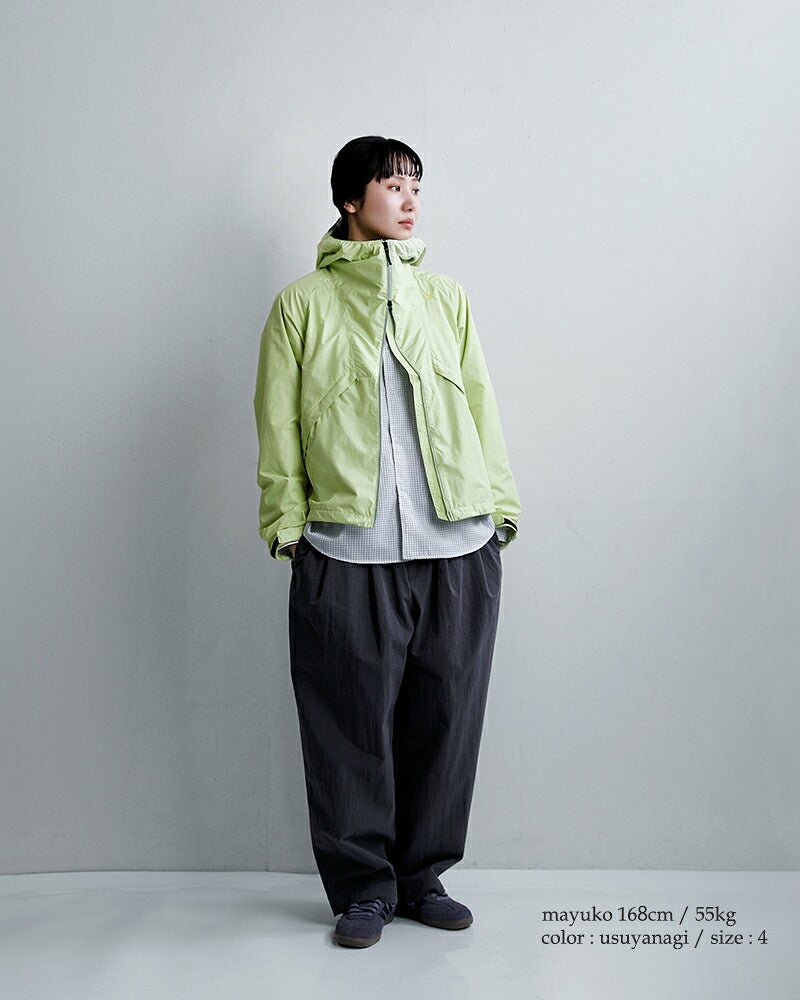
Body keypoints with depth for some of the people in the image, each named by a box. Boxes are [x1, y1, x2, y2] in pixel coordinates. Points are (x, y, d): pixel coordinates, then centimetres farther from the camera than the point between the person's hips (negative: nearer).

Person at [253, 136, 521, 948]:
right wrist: (286, 524, -1)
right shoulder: (303, 303, 8)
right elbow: (278, 425, 6)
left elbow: (480, 409, 15)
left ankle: (423, 876, 24)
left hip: (458, 547, 3)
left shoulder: (445, 297, 16)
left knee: (445, 715, 7)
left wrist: (499, 505, 9)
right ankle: (363, 888, 18)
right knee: (352, 724, 2)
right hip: (346, 552, -2)